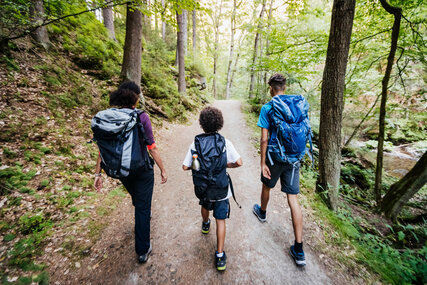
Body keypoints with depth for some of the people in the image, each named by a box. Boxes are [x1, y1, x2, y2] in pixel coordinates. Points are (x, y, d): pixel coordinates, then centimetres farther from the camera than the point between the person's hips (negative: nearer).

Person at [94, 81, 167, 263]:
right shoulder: (141, 117, -18)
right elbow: (152, 148, -16)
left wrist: (98, 174, 4)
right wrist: (163, 170, -7)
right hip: (142, 169, -5)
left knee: (137, 199, 31)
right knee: (142, 207, 10)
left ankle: (145, 215, 62)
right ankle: (143, 250, 22)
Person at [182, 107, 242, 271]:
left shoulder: (195, 144, -10)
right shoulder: (225, 142, -14)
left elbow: (185, 166, -7)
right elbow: (239, 162, -13)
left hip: (202, 188, 3)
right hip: (221, 190, -2)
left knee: (205, 205, 34)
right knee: (221, 220, 12)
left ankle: (205, 225, 62)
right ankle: (220, 256, 17)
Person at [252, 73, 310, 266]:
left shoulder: (267, 108, -9)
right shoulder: (301, 103, 5)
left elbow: (264, 139, -14)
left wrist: (263, 163, -8)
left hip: (275, 157, -4)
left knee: (267, 186, 22)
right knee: (293, 198, 6)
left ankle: (262, 212, 51)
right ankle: (299, 250, 11)